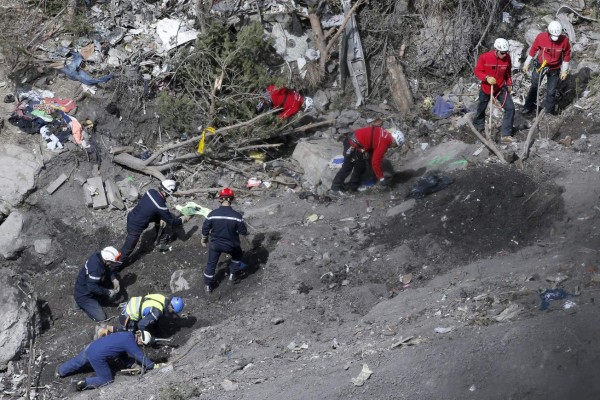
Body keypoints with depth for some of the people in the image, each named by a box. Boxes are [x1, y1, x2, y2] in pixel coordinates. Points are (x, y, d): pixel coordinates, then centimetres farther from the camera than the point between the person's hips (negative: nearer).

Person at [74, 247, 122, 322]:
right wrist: (108, 292, -24)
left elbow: (107, 269, 5)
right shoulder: (95, 268, -37)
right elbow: (92, 287, -33)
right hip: (84, 295, -9)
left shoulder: (99, 255, -13)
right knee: (101, 318, -12)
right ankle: (82, 304, 7)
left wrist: (114, 279, -12)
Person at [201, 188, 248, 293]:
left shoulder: (212, 214, -17)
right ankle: (234, 275, 37)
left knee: (211, 263, 20)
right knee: (237, 256, 31)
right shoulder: (237, 216, -22)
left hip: (215, 244, 1)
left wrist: (204, 239, 15)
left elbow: (205, 228, -4)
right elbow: (243, 231, -12)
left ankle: (208, 285, 27)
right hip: (231, 245, -1)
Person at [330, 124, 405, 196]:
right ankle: (335, 188, 10)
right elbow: (376, 161, -19)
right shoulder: (384, 141, -20)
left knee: (361, 165, 18)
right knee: (347, 167, 1)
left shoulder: (384, 134, 8)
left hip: (352, 140, 9)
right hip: (352, 145, -9)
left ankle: (353, 186, 29)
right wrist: (381, 178, -10)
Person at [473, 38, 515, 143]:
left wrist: (509, 84, 9)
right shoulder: (484, 57, -22)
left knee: (510, 108, -14)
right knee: (481, 109, 19)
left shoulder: (507, 57, -13)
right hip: (486, 88, -2)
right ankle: (478, 125, 50)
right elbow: (477, 71, -15)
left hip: (501, 88, 2)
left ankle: (506, 134, -10)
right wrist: (487, 78, -31)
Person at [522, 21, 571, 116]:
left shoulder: (564, 40, -23)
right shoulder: (541, 37, -24)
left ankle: (550, 109, 30)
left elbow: (566, 55, -6)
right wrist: (527, 64, 2)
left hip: (554, 69, 0)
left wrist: (564, 71, 1)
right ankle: (529, 105, 35)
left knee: (551, 91, 11)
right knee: (534, 86, 16)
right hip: (540, 65, 0)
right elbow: (533, 49, -7)